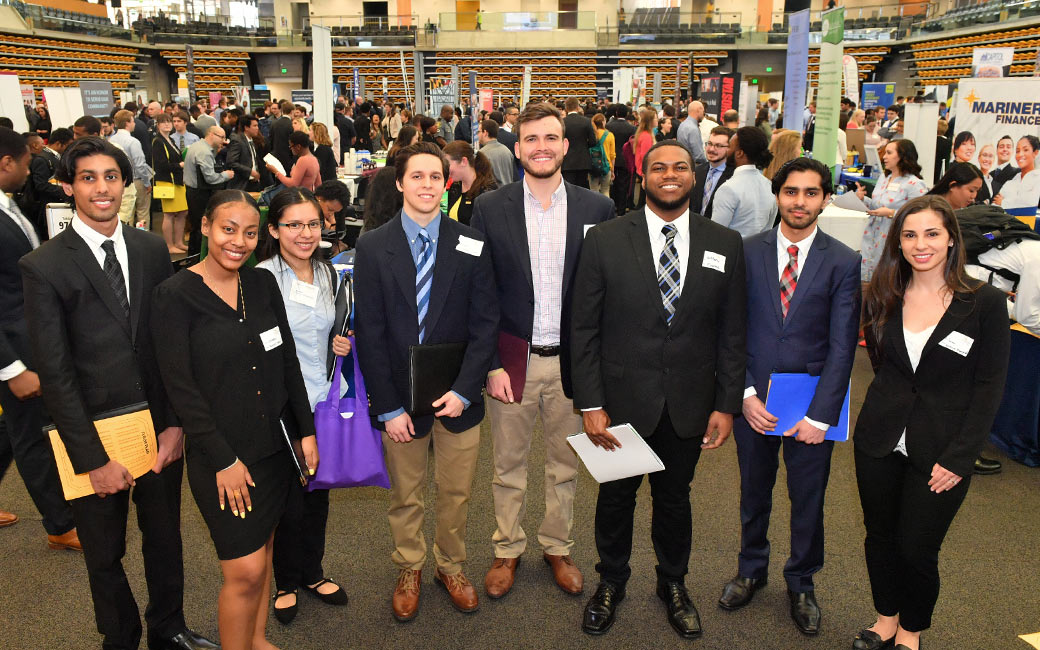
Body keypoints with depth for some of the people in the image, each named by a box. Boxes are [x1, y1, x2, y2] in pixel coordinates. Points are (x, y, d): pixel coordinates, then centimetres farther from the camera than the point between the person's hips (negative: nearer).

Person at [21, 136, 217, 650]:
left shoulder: (152, 249, 1)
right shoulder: (43, 266, -11)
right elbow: (54, 372, -12)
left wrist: (175, 422, -4)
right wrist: (94, 459, -13)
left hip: (159, 427, 3)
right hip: (94, 434, -3)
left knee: (165, 539, 20)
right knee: (105, 556, 17)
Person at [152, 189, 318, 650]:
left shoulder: (263, 283, 3)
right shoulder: (175, 294, -12)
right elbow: (180, 386, -13)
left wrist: (306, 431, 5)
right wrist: (223, 459, -14)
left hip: (275, 445, 5)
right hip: (222, 455, -5)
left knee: (262, 549, 18)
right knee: (245, 570, -2)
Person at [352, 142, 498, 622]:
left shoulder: (471, 246, -3)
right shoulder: (372, 247, -4)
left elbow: (485, 324, -3)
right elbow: (370, 334, -6)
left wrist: (464, 390, -12)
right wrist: (388, 407, -10)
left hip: (456, 397, 1)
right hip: (400, 397, 0)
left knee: (456, 493, 15)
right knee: (405, 496, 15)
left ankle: (450, 567, 38)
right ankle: (409, 571, 38)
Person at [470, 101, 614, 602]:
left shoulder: (597, 209, -1)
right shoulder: (490, 209, -4)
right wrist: (492, 364, -9)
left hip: (572, 362, 1)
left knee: (565, 466, 17)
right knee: (508, 467, 14)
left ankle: (558, 547, 37)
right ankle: (507, 551, 34)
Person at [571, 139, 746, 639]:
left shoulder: (725, 245, -1)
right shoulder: (604, 240, -7)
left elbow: (731, 332, 2)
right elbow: (584, 329, -7)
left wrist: (726, 404, -1)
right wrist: (590, 404, -10)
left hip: (689, 405, 1)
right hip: (621, 400, -1)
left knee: (674, 498, 19)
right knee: (616, 496, 17)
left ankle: (673, 584, 43)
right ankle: (611, 582, 41)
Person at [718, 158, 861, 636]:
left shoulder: (843, 262, -5)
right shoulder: (747, 252, -1)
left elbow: (842, 346, -8)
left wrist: (820, 415, -13)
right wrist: (745, 393, -10)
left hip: (812, 404, -1)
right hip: (753, 399, 1)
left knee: (808, 500, 13)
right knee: (754, 493, 17)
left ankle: (801, 583, 36)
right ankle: (751, 569, 40)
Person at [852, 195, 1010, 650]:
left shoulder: (985, 303, -9)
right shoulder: (882, 298, 0)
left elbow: (989, 387, -8)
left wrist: (959, 457, -12)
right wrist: (891, 407, 7)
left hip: (939, 452, -3)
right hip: (879, 442, 3)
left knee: (917, 549, 5)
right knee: (880, 538, 15)